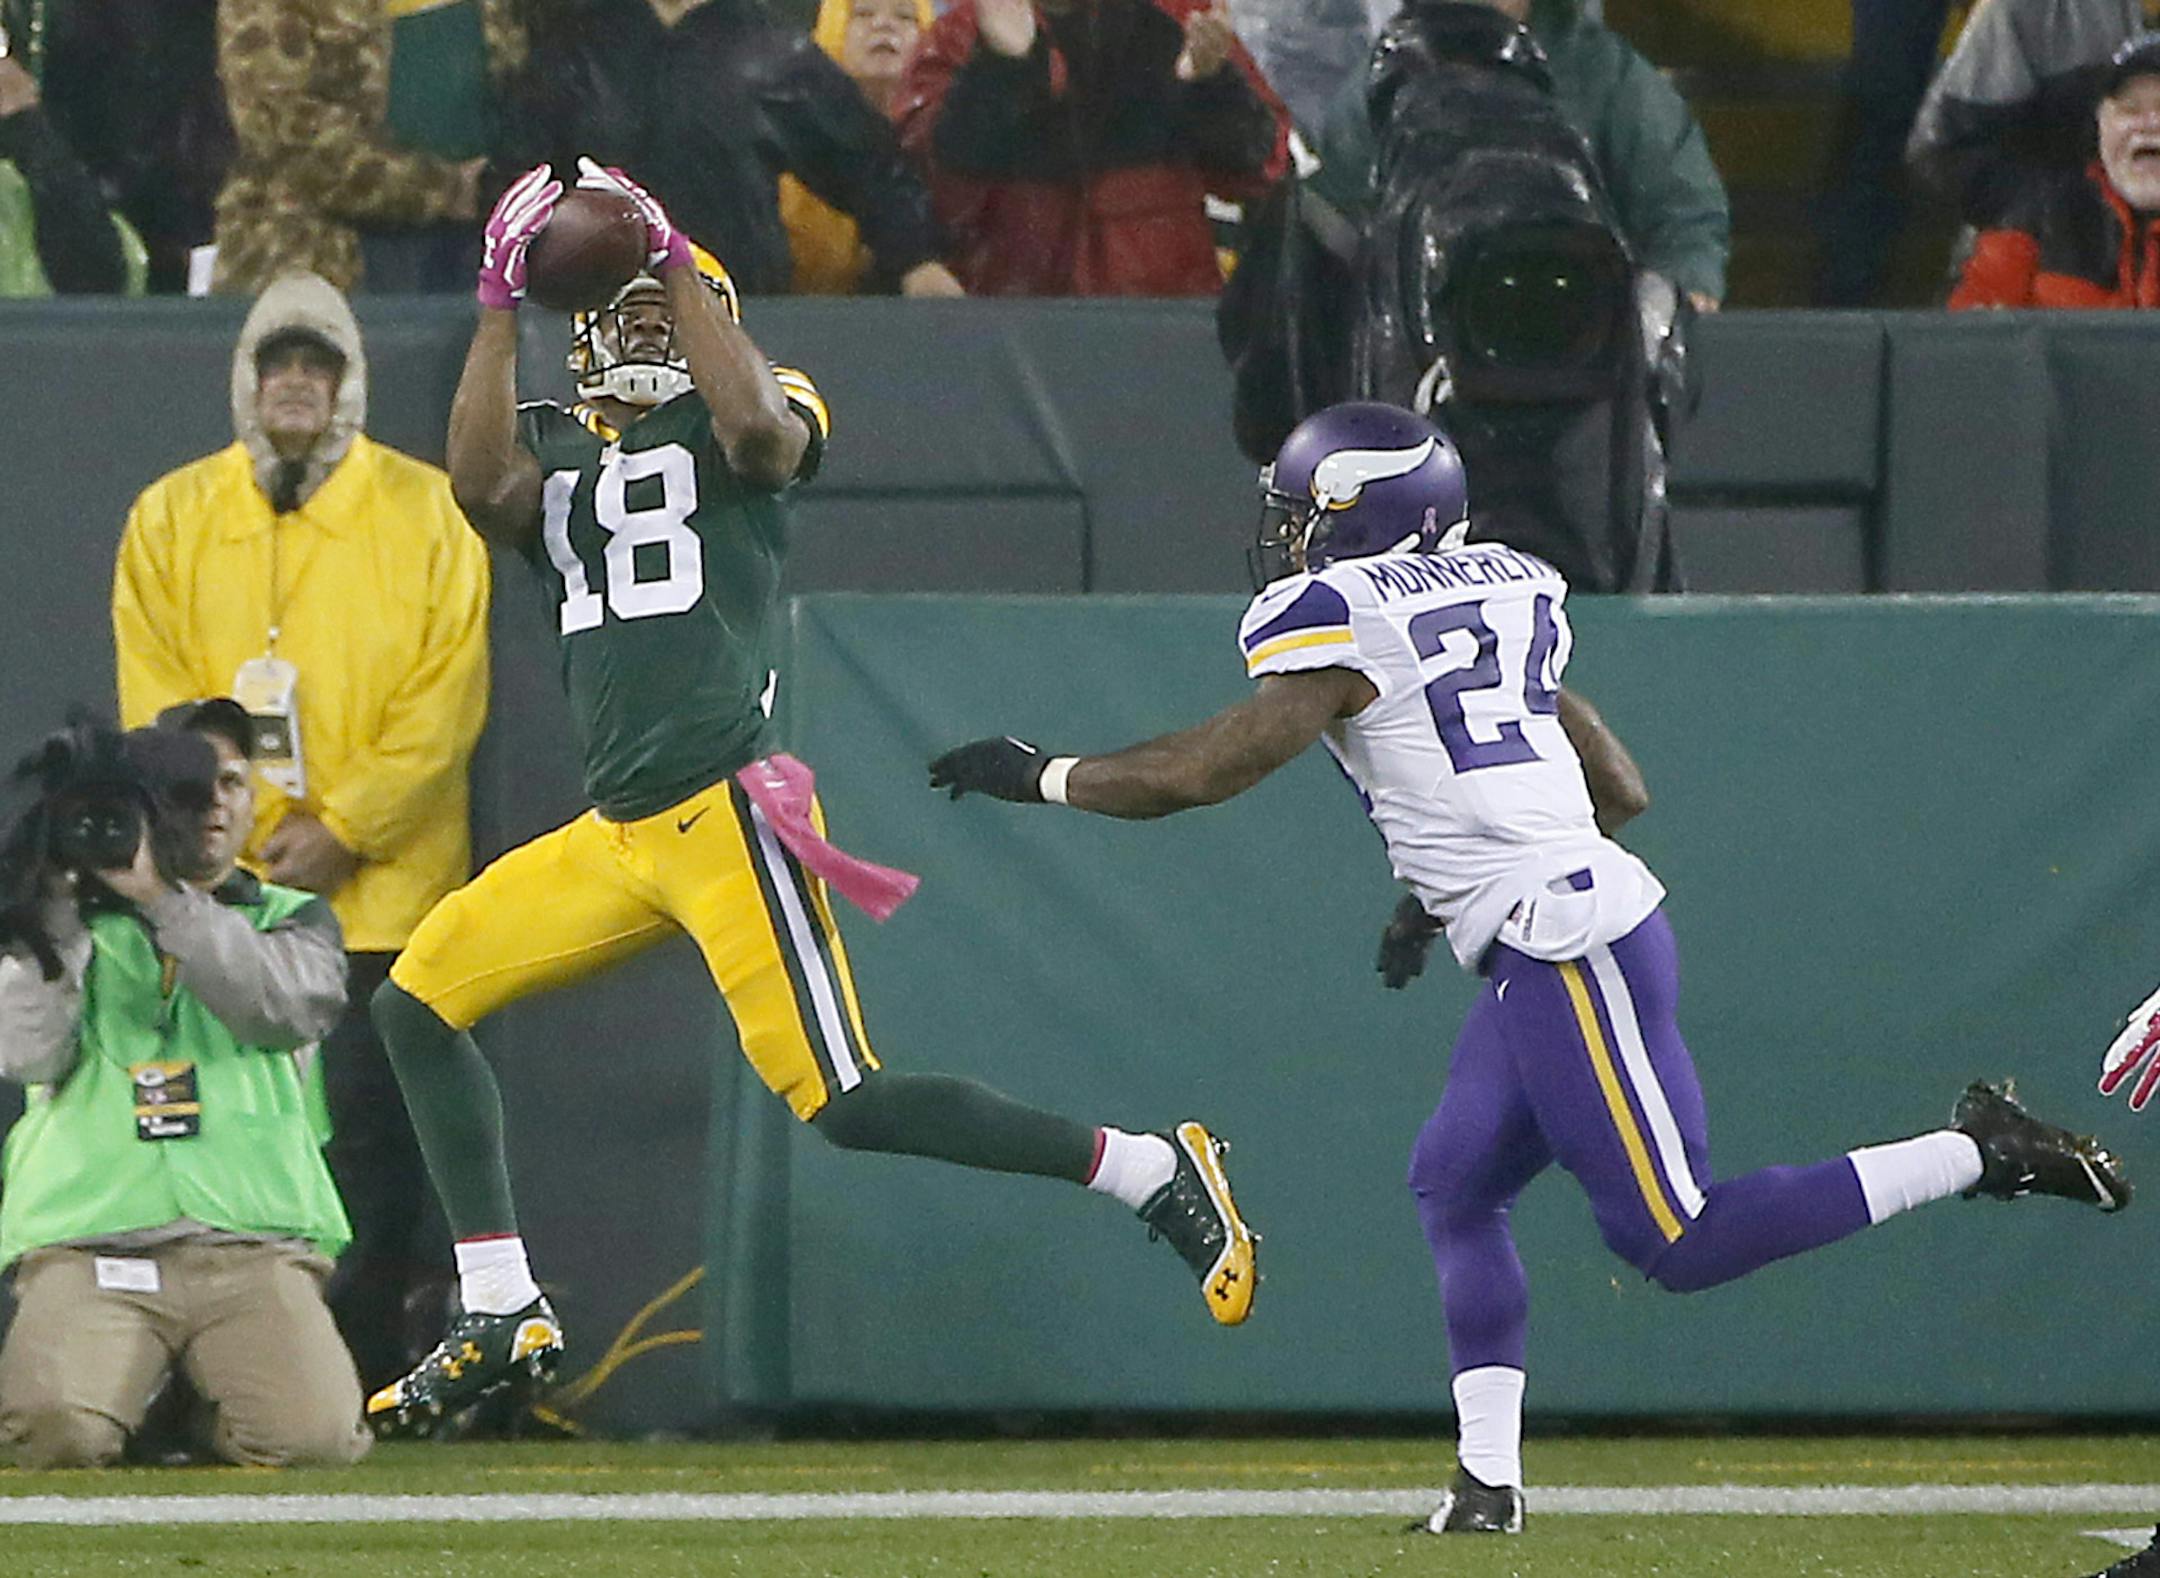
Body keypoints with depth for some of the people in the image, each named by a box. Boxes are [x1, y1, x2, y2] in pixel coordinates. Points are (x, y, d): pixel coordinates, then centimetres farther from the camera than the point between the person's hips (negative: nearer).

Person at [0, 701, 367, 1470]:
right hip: (86, 1251, -1)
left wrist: (160, 896, -11)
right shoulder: (72, 925, 19)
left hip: (253, 1249, 1)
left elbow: (286, 1007, -4)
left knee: (316, 1436, -24)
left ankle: (205, 1410, 11)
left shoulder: (292, 921, 21)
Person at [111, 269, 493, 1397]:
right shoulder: (171, 519, 9)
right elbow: (155, 703, 4)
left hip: (380, 889, -2)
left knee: (370, 1136, -5)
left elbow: (446, 700, -2)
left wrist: (343, 832, -10)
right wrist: (240, 838, -8)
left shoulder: (426, 512, 3)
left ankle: (367, 1381, 1)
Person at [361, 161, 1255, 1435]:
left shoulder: (740, 414, 5)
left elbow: (759, 432, -20)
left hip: (727, 815, -7)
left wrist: (676, 270, -12)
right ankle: (503, 1316, 12)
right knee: (419, 1001, 7)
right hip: (615, 839, 7)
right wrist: (502, 307, -7)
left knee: (845, 1103, -15)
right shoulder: (550, 446, 17)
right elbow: (481, 484, -6)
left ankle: (1154, 1174, -6)